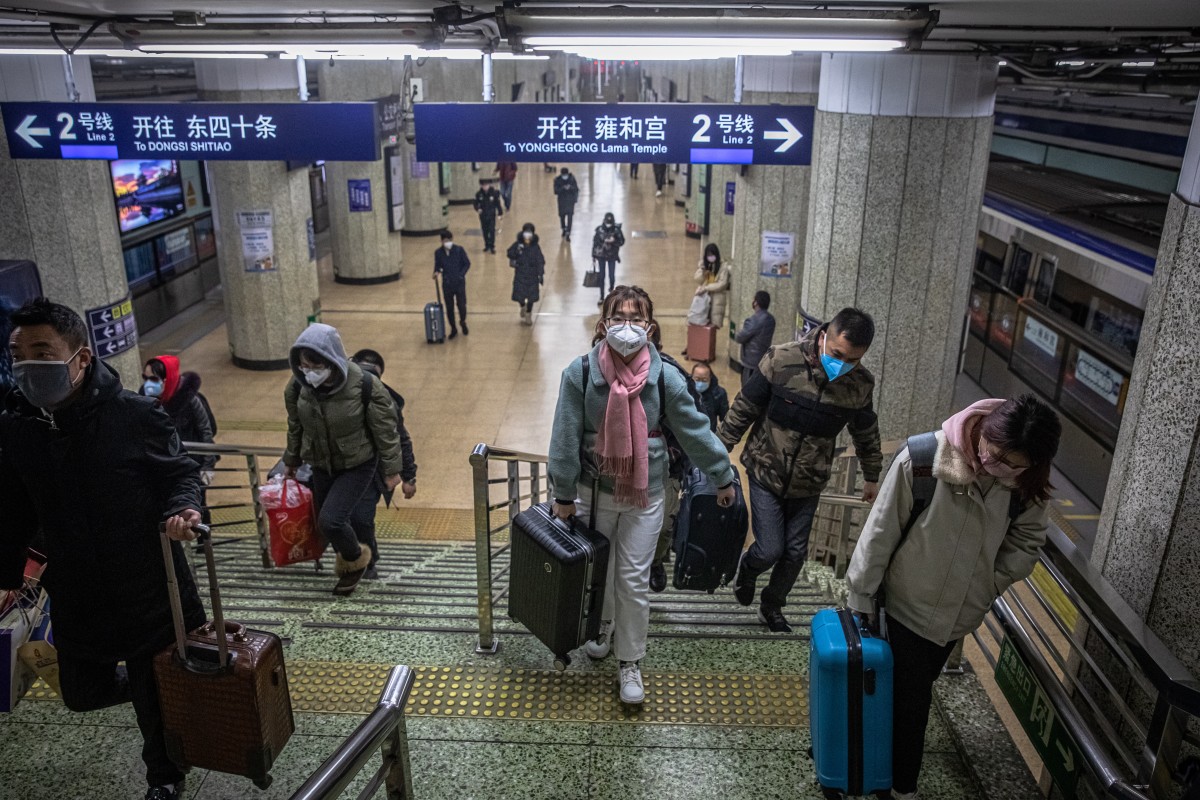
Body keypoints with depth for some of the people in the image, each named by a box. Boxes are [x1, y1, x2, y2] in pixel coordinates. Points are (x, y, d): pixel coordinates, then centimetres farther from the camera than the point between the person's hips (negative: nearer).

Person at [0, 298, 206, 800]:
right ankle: (141, 681, 53)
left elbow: (181, 472, -7)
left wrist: (182, 508, -28)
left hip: (149, 592, -4)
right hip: (76, 599, 4)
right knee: (83, 693, 20)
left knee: (156, 699, 12)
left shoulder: (135, 415, -19)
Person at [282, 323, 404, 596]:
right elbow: (295, 427, 5)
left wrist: (391, 470, -7)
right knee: (328, 522, 14)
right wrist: (292, 461, 17)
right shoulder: (298, 386, -13)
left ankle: (355, 559, 15)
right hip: (321, 466, 5)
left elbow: (386, 430, -15)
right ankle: (349, 566, 42)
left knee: (330, 520, -16)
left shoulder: (365, 386, -26)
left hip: (358, 466, -5)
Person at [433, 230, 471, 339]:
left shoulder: (459, 250, -9)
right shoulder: (438, 253, -4)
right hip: (447, 284, 2)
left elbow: (467, 263, -2)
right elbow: (437, 266, 6)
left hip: (459, 283, -2)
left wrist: (461, 274, -13)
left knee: (461, 305, 2)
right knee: (449, 307, 7)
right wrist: (436, 272, -15)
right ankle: (453, 329, 23)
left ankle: (463, 323, 31)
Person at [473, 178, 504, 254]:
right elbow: (476, 204, 0)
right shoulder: (478, 194, -6)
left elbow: (497, 203, -3)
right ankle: (487, 245, 25)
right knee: (485, 231, 11)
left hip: (491, 215, -2)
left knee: (492, 230, -4)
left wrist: (500, 212, -1)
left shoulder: (494, 193, -10)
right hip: (483, 216, 2)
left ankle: (492, 246, 4)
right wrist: (477, 209, -20)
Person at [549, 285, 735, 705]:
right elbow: (565, 437, -9)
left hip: (644, 496, 0)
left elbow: (694, 430, -3)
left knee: (634, 582, 7)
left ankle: (630, 664, 25)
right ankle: (603, 625, 51)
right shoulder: (581, 373, -15)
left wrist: (722, 477, 5)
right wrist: (563, 494, -5)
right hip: (593, 491, 1)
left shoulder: (664, 377, -13)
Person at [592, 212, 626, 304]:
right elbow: (595, 242, -1)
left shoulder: (616, 230, -12)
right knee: (601, 277, 4)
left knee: (612, 276, -1)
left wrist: (613, 241, -24)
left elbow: (622, 241, -3)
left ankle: (611, 287, 35)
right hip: (601, 256, 1)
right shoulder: (600, 229, -9)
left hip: (612, 256, -1)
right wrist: (594, 256, 2)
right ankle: (601, 297, 15)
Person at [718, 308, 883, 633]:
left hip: (808, 485, 3)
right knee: (770, 549, -4)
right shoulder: (782, 360, -20)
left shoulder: (862, 383, -9)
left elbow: (866, 433, 10)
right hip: (766, 474, -3)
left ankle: (772, 608, 36)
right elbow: (743, 409, -9)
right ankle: (746, 570, 32)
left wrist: (872, 477, 20)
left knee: (795, 554, 10)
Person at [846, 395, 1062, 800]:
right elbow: (881, 530, -18)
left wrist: (990, 583, -9)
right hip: (910, 601, -4)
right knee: (910, 696, 4)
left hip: (963, 610, 4)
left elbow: (1027, 540, 1)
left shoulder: (1026, 482, -16)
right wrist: (861, 595, -11)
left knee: (917, 686, 23)